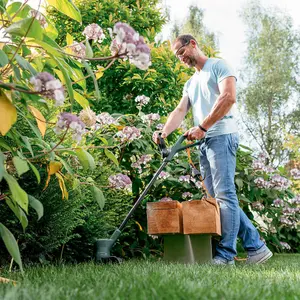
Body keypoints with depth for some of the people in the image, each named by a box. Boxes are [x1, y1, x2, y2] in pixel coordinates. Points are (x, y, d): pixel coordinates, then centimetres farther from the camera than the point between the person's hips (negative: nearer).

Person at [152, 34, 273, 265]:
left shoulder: (218, 66, 3)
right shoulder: (190, 83, 27)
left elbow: (229, 97, -14)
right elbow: (180, 111, 14)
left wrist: (202, 127, -16)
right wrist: (165, 131, -7)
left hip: (221, 136, -9)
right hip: (204, 142, 9)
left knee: (225, 195, -10)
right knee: (218, 198, 5)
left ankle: (225, 255, -8)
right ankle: (256, 247, 10)